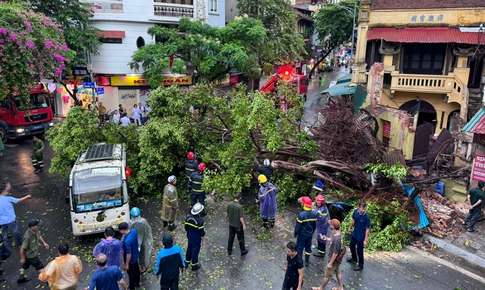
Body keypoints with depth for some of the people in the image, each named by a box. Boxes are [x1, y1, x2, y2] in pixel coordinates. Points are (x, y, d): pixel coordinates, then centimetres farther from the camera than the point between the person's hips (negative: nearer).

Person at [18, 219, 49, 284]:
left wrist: (44, 243, 0)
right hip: (31, 256, -8)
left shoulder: (36, 230, -18)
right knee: (40, 267, 12)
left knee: (25, 266, 30)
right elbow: (22, 249, -27)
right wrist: (22, 258, -14)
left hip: (33, 253, 8)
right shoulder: (27, 237, -40)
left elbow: (39, 236, 7)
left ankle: (21, 279, 54)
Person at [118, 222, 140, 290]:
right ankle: (137, 283, 51)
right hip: (136, 255, 8)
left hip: (131, 259, -8)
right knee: (136, 269, 28)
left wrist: (126, 264, -14)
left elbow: (129, 254, -29)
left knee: (131, 274, 16)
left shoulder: (127, 241, -40)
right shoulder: (134, 231, -17)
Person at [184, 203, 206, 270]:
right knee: (195, 251, 14)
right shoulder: (200, 221, -31)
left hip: (189, 237, 5)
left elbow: (186, 228, 1)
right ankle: (194, 265, 33)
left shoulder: (188, 217, -13)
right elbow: (201, 233, -21)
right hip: (196, 239, -5)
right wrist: (203, 241, -6)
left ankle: (187, 262, 44)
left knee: (189, 249, 25)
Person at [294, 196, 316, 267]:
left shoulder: (301, 215, -27)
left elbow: (298, 226, -20)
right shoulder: (313, 214, -8)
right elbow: (314, 225, 4)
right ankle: (307, 262, 33)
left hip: (302, 235, -5)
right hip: (310, 234, 6)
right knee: (308, 247, 19)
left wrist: (295, 234, -5)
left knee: (299, 248, 10)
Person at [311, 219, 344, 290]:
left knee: (327, 275, 14)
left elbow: (335, 253, -29)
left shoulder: (336, 239, -39)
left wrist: (330, 263, -18)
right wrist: (327, 239, 3)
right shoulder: (339, 232, -12)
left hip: (334, 260, -8)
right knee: (338, 272, 28)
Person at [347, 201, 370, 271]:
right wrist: (350, 227, 19)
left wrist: (365, 240, -19)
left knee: (359, 251, 9)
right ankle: (354, 259, 53)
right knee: (351, 246, 26)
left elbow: (367, 229, -21)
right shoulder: (355, 212, -13)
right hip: (354, 234, 6)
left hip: (361, 237, -6)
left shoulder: (366, 217, -28)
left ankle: (361, 265, 33)